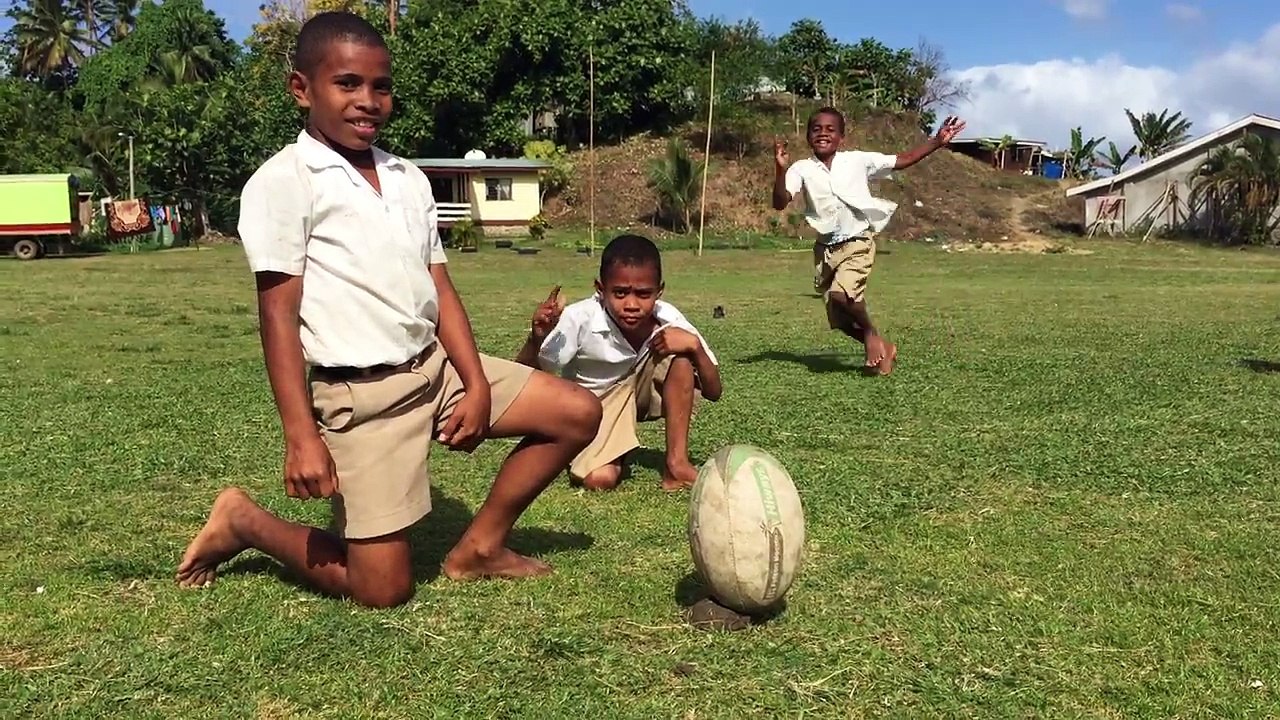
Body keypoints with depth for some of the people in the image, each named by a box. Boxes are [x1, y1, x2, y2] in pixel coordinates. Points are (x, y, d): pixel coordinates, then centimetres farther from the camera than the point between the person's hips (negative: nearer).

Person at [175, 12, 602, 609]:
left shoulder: (409, 179, 11)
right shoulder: (284, 181, -9)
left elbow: (439, 290, 9)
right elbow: (279, 315, -12)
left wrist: (477, 384, -3)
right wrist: (301, 437, -17)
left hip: (435, 367, 7)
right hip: (362, 395, -7)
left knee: (578, 413, 3)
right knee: (383, 589, -4)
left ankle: (477, 548, 15)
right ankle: (244, 522, 20)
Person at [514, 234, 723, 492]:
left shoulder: (669, 321, -23)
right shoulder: (580, 320, -30)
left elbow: (713, 392, -16)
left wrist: (694, 346, -34)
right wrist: (536, 339, -46)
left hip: (643, 391, 2)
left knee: (680, 351, -27)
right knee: (599, 479, -28)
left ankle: (676, 463, -17)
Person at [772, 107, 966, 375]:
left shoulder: (858, 160, -1)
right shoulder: (802, 169, -2)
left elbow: (902, 161, 5)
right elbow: (780, 203, -14)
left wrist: (937, 141, -2)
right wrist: (780, 169, -29)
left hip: (857, 242, -3)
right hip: (825, 247, 3)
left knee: (841, 292, -28)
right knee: (839, 319, 5)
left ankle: (871, 333, 2)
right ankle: (882, 348, 30)